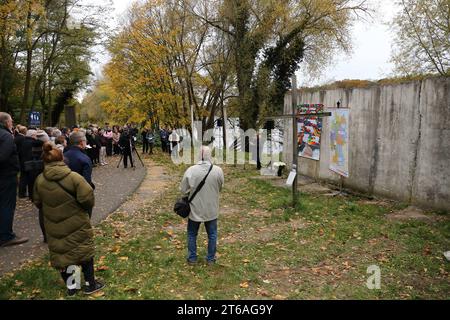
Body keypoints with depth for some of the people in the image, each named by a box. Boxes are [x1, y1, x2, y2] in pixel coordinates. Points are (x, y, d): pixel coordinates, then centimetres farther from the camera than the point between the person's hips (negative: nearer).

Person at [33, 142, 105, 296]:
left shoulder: (40, 180, -7)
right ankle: (90, 284, 24)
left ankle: (70, 287, 30)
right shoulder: (74, 177, -21)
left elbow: (37, 203, 5)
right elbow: (88, 199, -23)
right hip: (76, 225, -3)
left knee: (61, 253, 17)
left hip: (55, 227, 4)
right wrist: (86, 208, -1)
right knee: (84, 251, 13)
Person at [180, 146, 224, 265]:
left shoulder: (190, 170, -18)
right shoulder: (218, 170, -15)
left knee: (192, 234, 20)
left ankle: (192, 258, 30)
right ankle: (211, 258, 30)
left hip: (195, 209, 0)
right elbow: (220, 188, 0)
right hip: (211, 210, 1)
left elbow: (183, 190, -9)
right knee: (212, 234, 19)